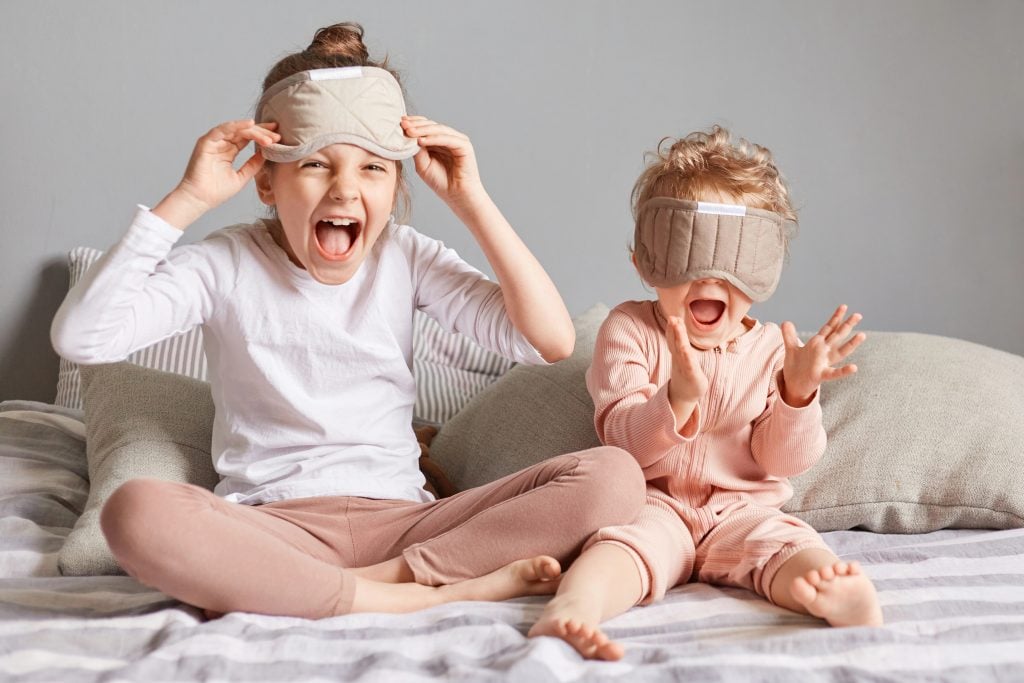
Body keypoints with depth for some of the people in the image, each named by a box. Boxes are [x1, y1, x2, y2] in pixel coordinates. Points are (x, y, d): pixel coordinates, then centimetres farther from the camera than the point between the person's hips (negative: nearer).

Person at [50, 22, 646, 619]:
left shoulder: (406, 258, 6)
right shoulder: (229, 265, -1)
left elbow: (552, 342, -5)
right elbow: (81, 338, -16)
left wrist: (471, 200, -7)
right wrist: (188, 200, -15)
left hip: (399, 520, 2)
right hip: (273, 524, -2)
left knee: (613, 476, -17)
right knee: (137, 511, -37)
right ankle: (447, 589, -28)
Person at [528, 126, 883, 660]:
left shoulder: (772, 347, 5)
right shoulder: (629, 331, 0)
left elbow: (784, 460, 0)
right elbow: (622, 438, -10)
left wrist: (798, 392, -20)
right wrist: (678, 399, -31)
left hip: (742, 510, 2)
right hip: (654, 504, -2)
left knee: (790, 546, -28)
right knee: (626, 542, -33)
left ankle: (836, 597, -58)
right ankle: (571, 609, -59)